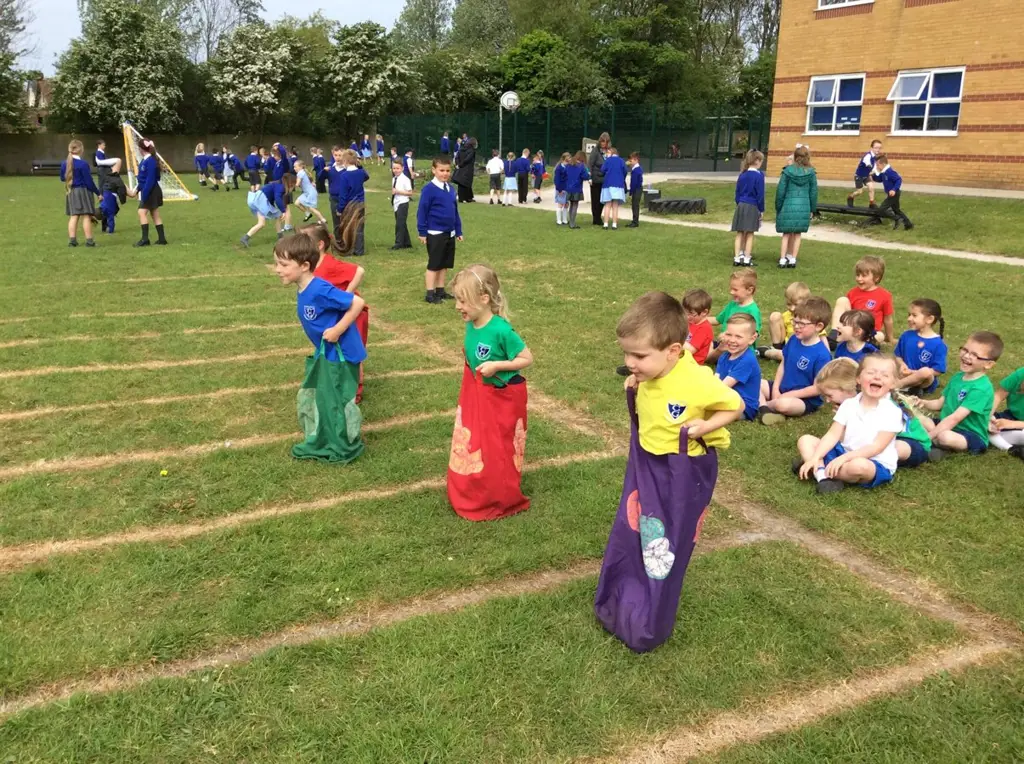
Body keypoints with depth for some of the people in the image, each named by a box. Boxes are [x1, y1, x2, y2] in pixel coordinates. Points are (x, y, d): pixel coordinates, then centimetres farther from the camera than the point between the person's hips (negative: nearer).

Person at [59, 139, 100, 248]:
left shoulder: (64, 163, 4)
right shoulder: (83, 164, -15)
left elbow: (62, 178, 15)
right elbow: (89, 181, -13)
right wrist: (98, 193, -3)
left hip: (70, 192, 6)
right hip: (83, 191, -6)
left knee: (73, 216, 9)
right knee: (86, 216, -2)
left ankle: (72, 240, 7)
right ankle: (89, 240, -1)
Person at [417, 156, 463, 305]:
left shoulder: (451, 189, 8)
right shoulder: (429, 189, -12)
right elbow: (422, 211, -11)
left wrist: (458, 231, 15)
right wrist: (422, 232, -12)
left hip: (450, 233, 7)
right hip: (435, 234, -7)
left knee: (445, 264, 12)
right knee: (434, 264, 0)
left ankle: (440, 290, 23)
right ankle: (430, 294, 7)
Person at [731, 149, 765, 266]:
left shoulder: (742, 175, 7)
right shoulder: (759, 175, -10)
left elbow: (737, 192, 11)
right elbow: (760, 194, -9)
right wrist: (761, 210, -2)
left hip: (741, 206, 5)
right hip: (752, 207, -5)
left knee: (740, 234, 8)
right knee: (750, 234, 1)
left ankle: (737, 257, 8)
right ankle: (747, 259, 2)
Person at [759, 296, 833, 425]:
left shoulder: (821, 355, -23)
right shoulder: (794, 340, -2)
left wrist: (790, 394, -17)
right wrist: (775, 388, -4)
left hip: (807, 400, -7)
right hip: (782, 389, 8)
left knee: (784, 404, -37)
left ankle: (765, 404, -4)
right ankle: (764, 408, -22)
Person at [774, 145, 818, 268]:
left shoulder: (788, 171, -5)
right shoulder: (811, 173, 0)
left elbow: (780, 190, -4)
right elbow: (814, 192, 5)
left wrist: (778, 207, 5)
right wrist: (812, 209, 14)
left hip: (788, 206, -1)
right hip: (803, 207, 1)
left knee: (786, 234, 7)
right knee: (797, 234, 10)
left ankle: (783, 260, 3)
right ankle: (792, 259, 12)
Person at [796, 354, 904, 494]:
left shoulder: (892, 412, -13)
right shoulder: (849, 404, 2)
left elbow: (877, 446, -19)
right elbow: (833, 435, -4)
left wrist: (844, 458, -28)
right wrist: (815, 458, -19)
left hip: (878, 466, -5)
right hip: (844, 454, 6)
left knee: (858, 465, -40)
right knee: (805, 440, -4)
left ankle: (819, 470, -16)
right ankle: (823, 476, -27)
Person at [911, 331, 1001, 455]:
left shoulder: (981, 388, -24)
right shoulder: (958, 376, 5)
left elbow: (955, 418, -28)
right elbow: (940, 403, 12)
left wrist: (928, 437, -28)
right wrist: (923, 403, -11)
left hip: (972, 436, -8)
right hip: (947, 427, 9)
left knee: (945, 437, -38)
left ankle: (930, 442, -9)